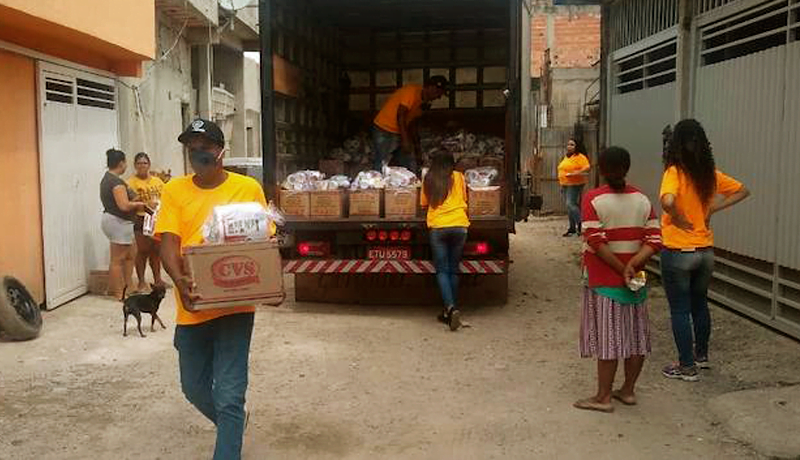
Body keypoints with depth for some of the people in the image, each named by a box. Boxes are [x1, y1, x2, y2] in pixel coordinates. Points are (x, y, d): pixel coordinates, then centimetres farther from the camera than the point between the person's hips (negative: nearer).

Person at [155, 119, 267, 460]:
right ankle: (232, 428, 47)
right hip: (192, 307, 3)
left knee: (228, 396, -3)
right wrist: (179, 281, -27)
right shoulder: (174, 191, 1)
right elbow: (168, 242, -8)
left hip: (235, 306, -3)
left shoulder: (248, 188, -3)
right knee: (194, 389, 19)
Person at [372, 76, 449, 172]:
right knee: (380, 168, -12)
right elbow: (400, 116, -23)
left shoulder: (422, 100, 10)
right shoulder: (411, 91, -17)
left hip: (400, 133, 9)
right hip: (384, 131, -9)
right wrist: (405, 141, -26)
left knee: (410, 168, 4)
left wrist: (416, 145, 14)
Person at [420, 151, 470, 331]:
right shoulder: (458, 177, 8)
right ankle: (450, 312, 12)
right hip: (459, 225, 1)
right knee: (454, 269, 10)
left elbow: (423, 202, 19)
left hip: (438, 227, -1)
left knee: (442, 270, 2)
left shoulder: (429, 180, 8)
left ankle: (450, 308, -18)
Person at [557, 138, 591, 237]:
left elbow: (587, 167, -21)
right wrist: (562, 185, 21)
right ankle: (572, 228, 16)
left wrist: (575, 173, -27)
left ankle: (580, 224, -11)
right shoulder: (566, 157, 17)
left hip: (575, 184, -9)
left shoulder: (580, 157, -10)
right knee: (569, 206, 10)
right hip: (565, 184, 9)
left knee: (571, 204, -18)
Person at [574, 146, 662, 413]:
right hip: (636, 281, 5)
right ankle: (628, 390, 25)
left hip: (604, 281, -5)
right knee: (636, 336, 14)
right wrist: (632, 265, -13)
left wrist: (621, 269, -13)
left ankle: (603, 397, 8)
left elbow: (596, 243, -20)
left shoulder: (593, 199, -12)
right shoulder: (642, 200, 2)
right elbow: (654, 241, -5)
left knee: (607, 339, 0)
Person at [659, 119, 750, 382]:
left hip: (678, 251, -6)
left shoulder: (675, 172, -17)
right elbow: (742, 191, 13)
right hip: (705, 250, 6)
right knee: (700, 304, 22)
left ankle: (687, 367, 14)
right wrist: (713, 208, 4)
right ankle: (701, 355, 38)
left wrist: (679, 219, -17)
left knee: (679, 310, 6)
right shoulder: (711, 174, 1)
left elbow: (667, 201, -36)